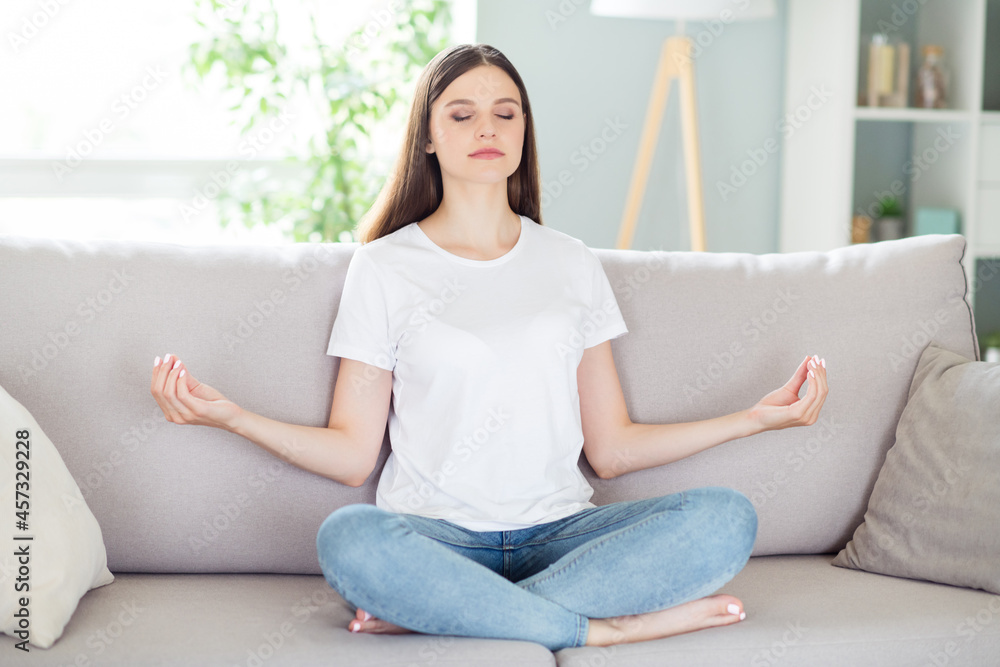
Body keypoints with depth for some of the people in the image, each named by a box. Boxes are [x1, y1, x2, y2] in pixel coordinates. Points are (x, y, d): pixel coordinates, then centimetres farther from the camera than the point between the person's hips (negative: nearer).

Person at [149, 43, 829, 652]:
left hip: (560, 532, 3)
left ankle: (438, 613, -25)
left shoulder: (572, 264, 13)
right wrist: (230, 415, -12)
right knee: (347, 537, -36)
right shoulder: (384, 267, 6)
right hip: (436, 535, -3)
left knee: (727, 517, -24)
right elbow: (352, 454, 2)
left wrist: (758, 417, 5)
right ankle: (612, 626, -25)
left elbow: (612, 448, 11)